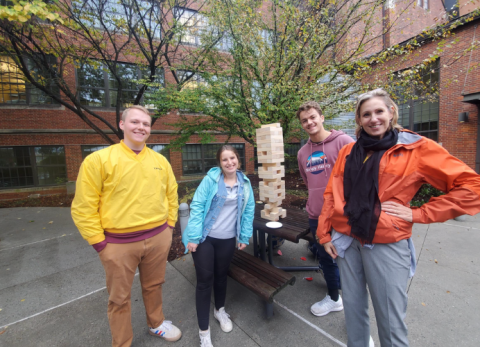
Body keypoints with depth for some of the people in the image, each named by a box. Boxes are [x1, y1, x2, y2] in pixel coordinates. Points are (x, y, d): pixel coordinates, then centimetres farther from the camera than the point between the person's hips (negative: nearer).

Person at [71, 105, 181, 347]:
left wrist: (169, 225, 8)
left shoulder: (160, 160, 3)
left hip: (158, 237, 4)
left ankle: (156, 324, 50)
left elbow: (171, 194, 11)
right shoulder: (98, 159, -10)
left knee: (153, 286, 24)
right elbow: (83, 208, -8)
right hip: (118, 243, -3)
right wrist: (99, 243, -8)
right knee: (119, 298, 16)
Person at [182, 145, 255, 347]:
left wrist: (245, 237, 5)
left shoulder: (245, 183, 1)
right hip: (204, 237, -3)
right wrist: (193, 236, -16)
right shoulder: (210, 179, -13)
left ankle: (220, 310, 48)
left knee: (221, 276, 20)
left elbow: (248, 211, 5)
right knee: (204, 280, 4)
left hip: (228, 239, 4)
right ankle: (204, 330, 24)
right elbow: (196, 207, -13)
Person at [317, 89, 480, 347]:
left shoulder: (417, 148, -1)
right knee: (353, 308, 18)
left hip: (386, 245, -3)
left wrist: (418, 214, -10)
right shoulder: (348, 151, 7)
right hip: (345, 240, 3)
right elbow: (331, 194, 8)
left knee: (391, 322, 8)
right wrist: (324, 234, 6)